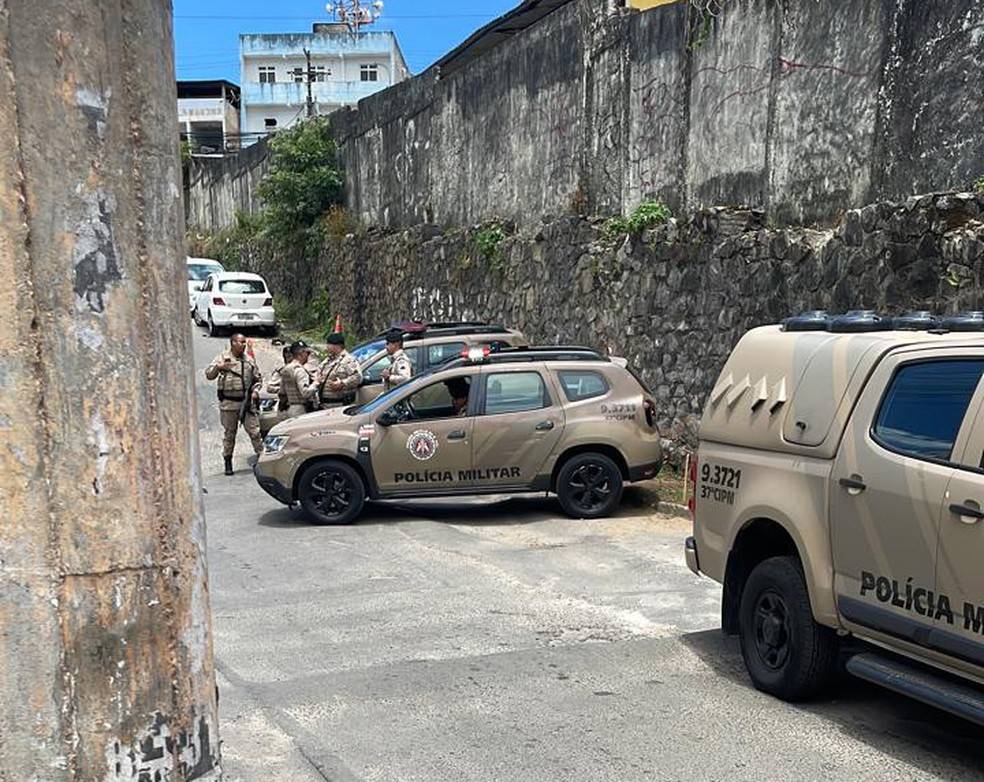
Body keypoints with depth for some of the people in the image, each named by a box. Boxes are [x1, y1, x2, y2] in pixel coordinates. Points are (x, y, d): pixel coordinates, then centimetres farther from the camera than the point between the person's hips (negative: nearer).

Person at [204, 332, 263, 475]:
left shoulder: (249, 360, 12)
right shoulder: (222, 357, 2)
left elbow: (258, 378, 20)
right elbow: (209, 375, -5)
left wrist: (255, 391, 2)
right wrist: (218, 367, -24)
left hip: (247, 402, 2)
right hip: (228, 403, -2)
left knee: (255, 431, -2)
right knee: (229, 434, 6)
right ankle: (228, 462, 15)